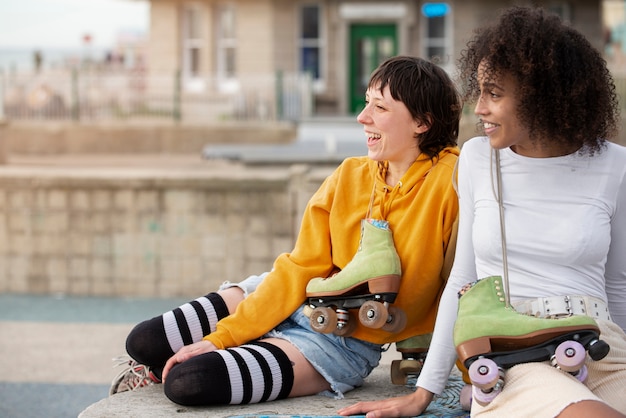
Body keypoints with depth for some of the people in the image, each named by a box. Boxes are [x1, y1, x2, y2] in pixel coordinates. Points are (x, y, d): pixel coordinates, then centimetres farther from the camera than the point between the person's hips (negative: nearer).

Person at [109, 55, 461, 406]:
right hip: (291, 303, 5)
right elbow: (300, 269, -1)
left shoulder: (451, 177, -16)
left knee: (189, 383, -19)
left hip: (342, 344, -5)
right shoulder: (349, 175, 0)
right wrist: (218, 339, -7)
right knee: (144, 342, -7)